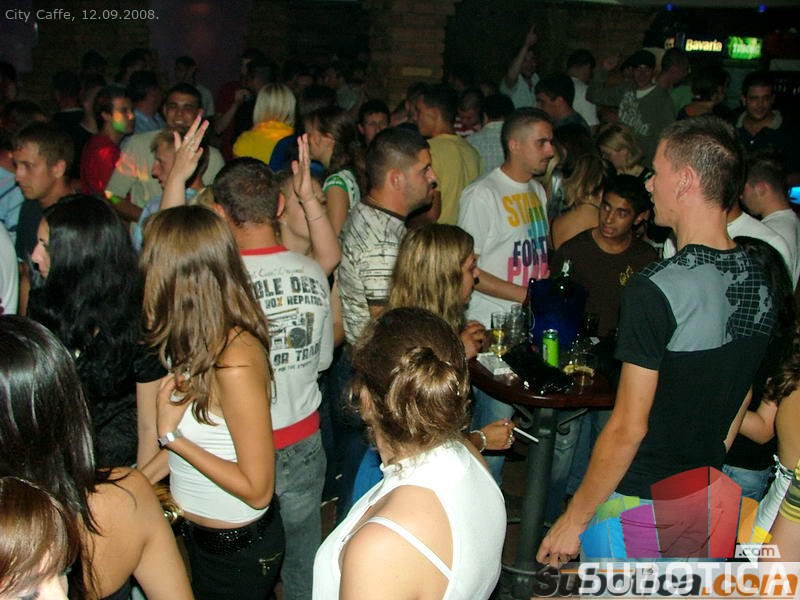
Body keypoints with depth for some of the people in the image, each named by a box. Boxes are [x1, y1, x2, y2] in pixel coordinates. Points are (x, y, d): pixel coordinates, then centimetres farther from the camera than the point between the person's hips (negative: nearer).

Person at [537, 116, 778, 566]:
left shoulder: (656, 289, -24)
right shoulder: (760, 283, 0)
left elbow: (629, 426, -21)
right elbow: (739, 405, 10)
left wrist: (575, 518, -12)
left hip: (636, 500, -7)